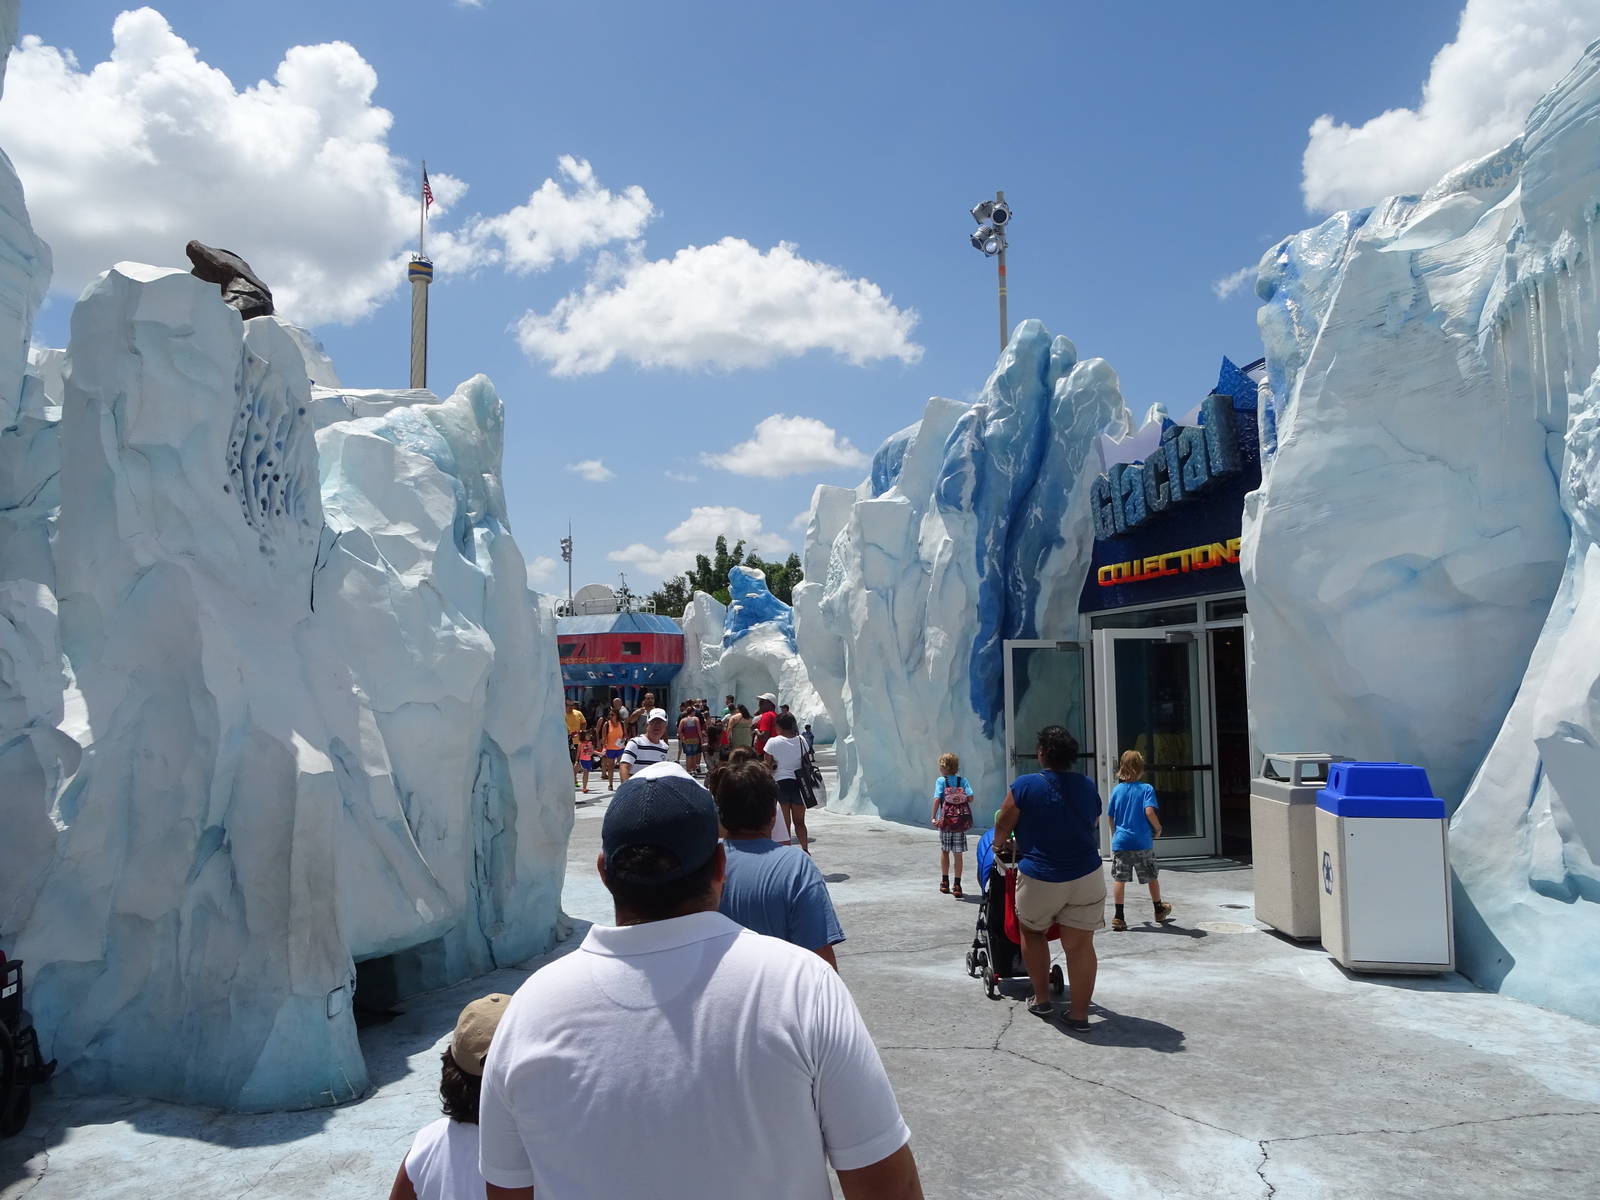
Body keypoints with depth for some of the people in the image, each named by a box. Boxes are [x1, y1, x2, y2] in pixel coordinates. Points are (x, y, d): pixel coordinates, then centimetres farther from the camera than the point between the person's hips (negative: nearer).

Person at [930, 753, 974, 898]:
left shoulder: (940, 781, -4)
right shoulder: (963, 780, 1)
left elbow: (937, 799, -14)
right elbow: (970, 797, -9)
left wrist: (934, 817, -11)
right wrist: (962, 800, 11)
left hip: (945, 820, -1)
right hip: (961, 821, 1)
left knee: (944, 850, 16)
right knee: (958, 854, 6)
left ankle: (945, 882, 23)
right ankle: (957, 885, 4)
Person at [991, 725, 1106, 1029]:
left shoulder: (1024, 786, -10)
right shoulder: (1088, 787, 4)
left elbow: (1002, 826, 0)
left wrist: (999, 847, 21)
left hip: (1039, 879, -2)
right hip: (1086, 877, 3)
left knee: (1032, 933, 20)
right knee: (1080, 945, 6)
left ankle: (1041, 999, 26)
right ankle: (1079, 1013, 9)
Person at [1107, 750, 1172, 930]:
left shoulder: (1117, 790, 3)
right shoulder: (1146, 788, -7)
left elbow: (1109, 817, 8)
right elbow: (1149, 811, -21)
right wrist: (1158, 828, -4)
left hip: (1120, 841, 2)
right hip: (1142, 841, -2)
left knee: (1119, 879, 4)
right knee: (1151, 877, 16)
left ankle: (1118, 917, 0)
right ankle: (1159, 911, 33)